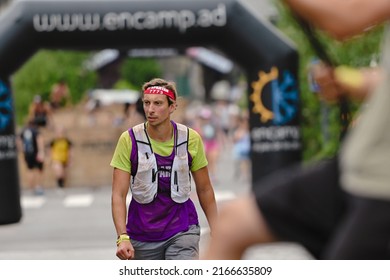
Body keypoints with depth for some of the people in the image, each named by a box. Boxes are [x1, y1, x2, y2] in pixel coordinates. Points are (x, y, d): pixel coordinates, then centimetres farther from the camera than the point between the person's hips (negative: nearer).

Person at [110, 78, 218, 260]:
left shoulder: (191, 139, -4)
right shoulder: (129, 140, -8)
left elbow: (204, 190, 8)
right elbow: (118, 194, -11)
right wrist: (122, 238, -24)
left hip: (182, 231, 0)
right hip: (141, 235, 1)